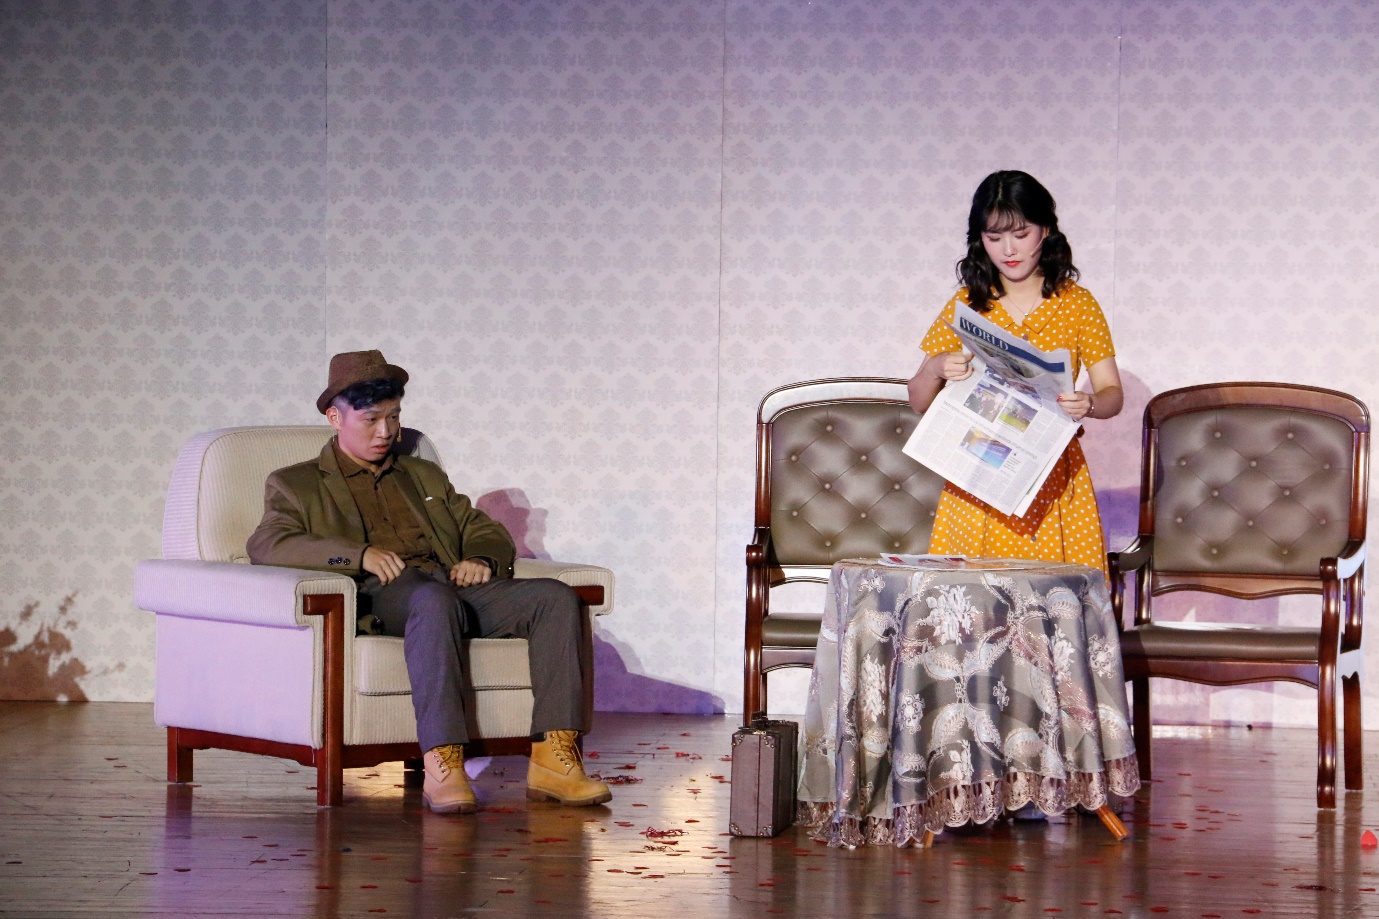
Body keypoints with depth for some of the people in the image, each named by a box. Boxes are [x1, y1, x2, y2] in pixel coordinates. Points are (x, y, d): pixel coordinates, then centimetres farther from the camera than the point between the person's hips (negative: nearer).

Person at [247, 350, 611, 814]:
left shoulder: (425, 476, 33)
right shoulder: (296, 484, 17)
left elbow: (487, 531, 30)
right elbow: (266, 545, -2)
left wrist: (482, 558, 3)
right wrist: (359, 553, -15)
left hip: (459, 586, 5)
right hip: (381, 595, -5)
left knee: (556, 597, -22)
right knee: (435, 600, -41)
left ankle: (552, 759, -29)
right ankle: (442, 767, -47)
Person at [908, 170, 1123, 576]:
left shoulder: (1076, 304, 4)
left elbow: (1113, 394, 1)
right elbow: (918, 401, 8)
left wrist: (1088, 404, -21)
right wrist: (935, 371, -14)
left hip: (1053, 479, -1)